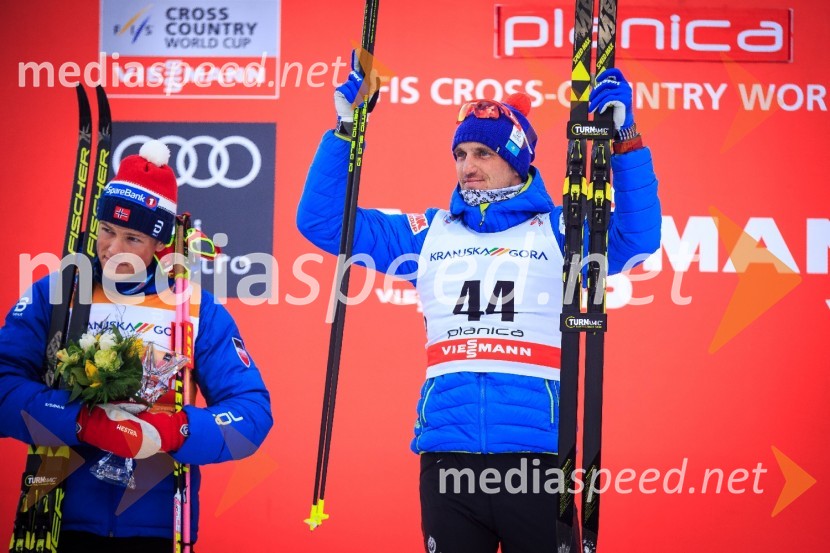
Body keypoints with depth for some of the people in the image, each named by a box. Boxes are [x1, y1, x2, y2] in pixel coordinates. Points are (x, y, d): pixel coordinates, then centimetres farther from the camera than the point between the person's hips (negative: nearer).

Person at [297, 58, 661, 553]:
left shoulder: (557, 231, 8)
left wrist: (625, 140, -13)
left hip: (536, 457, -2)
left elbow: (638, 237, -9)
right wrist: (345, 130, 6)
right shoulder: (430, 234, 15)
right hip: (448, 458, 2)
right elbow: (321, 218, 14)